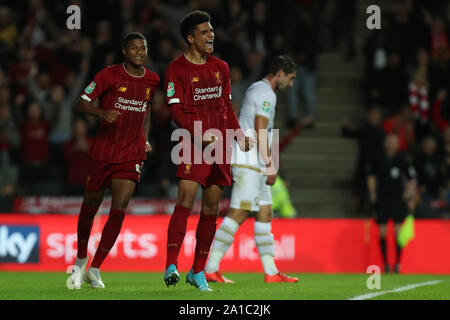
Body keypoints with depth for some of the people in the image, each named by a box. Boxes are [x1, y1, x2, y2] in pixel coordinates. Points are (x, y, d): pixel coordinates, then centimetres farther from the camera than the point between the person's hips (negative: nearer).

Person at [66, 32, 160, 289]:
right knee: (90, 207, 8)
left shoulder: (152, 80, 7)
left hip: (133, 155, 2)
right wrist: (102, 112, -26)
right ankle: (81, 260, 31)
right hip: (103, 151, -2)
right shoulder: (109, 75, -6)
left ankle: (95, 269, -5)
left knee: (119, 210, -12)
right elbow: (81, 103, -7)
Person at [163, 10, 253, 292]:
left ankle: (198, 272, 12)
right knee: (186, 201, -19)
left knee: (211, 208, 5)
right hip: (194, 144, -6)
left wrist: (239, 133, 9)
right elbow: (175, 110, -10)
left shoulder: (220, 68, 17)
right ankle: (172, 266, -23)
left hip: (220, 146, 6)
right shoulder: (177, 69, -3)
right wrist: (200, 135, -23)